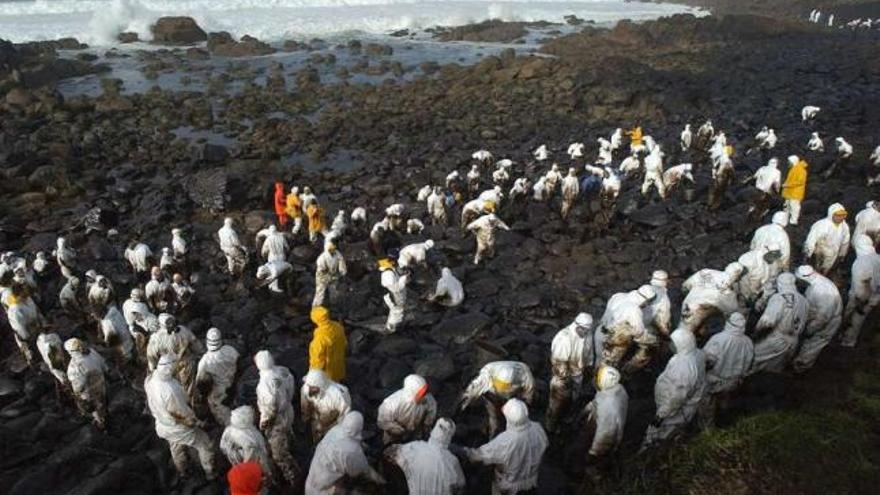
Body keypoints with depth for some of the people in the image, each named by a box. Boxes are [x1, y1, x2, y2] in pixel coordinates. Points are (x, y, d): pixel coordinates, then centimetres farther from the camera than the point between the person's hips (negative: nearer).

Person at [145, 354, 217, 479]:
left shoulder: (150, 378, -20)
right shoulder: (170, 390, -43)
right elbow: (180, 413, -28)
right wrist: (193, 421, -9)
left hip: (162, 424, 8)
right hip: (179, 428, -8)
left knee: (176, 448, 34)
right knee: (205, 444, 16)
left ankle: (182, 471, 59)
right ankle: (210, 472, 34)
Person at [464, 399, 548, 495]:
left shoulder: (504, 442, -40)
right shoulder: (538, 429, -26)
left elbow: (480, 455, -27)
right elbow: (544, 445, -4)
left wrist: (465, 451, -10)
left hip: (510, 486, -4)